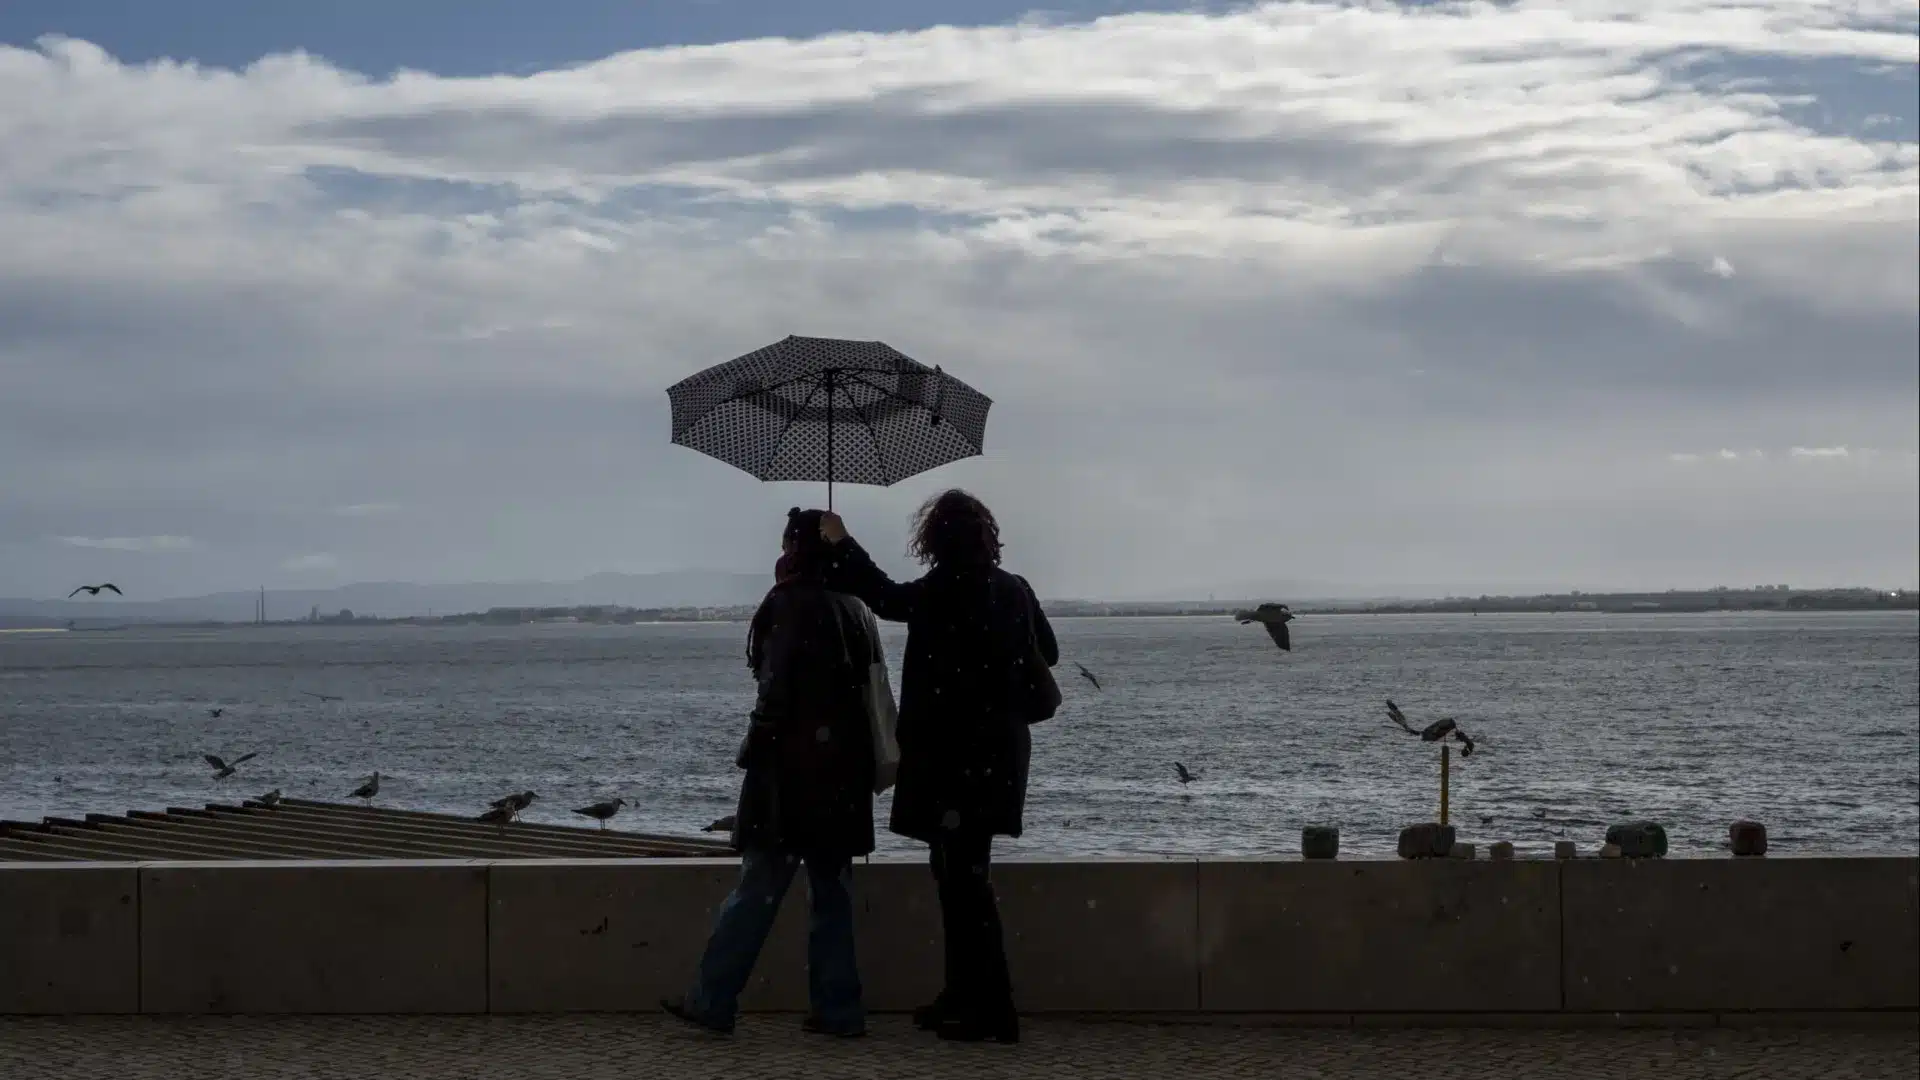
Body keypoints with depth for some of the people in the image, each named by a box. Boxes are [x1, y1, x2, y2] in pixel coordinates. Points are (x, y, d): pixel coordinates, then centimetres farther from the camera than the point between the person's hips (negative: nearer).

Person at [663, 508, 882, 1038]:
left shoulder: (791, 603, -10)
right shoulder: (855, 610, 12)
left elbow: (778, 691, -14)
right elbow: (868, 689, 13)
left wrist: (754, 749, -6)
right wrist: (862, 762, 16)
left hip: (794, 771, -7)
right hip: (844, 775, 7)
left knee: (758, 886, -4)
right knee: (831, 888, 9)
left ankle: (713, 1002, 0)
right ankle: (837, 1008, 9)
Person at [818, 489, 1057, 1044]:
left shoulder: (946, 588, -14)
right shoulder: (1014, 589, 8)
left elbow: (887, 597, -11)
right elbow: (1047, 653, 18)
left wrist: (840, 544, 1)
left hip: (955, 751, -8)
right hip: (998, 749, 8)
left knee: (962, 872, -6)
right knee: (958, 868, 17)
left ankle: (993, 1008, -8)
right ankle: (966, 997, 23)